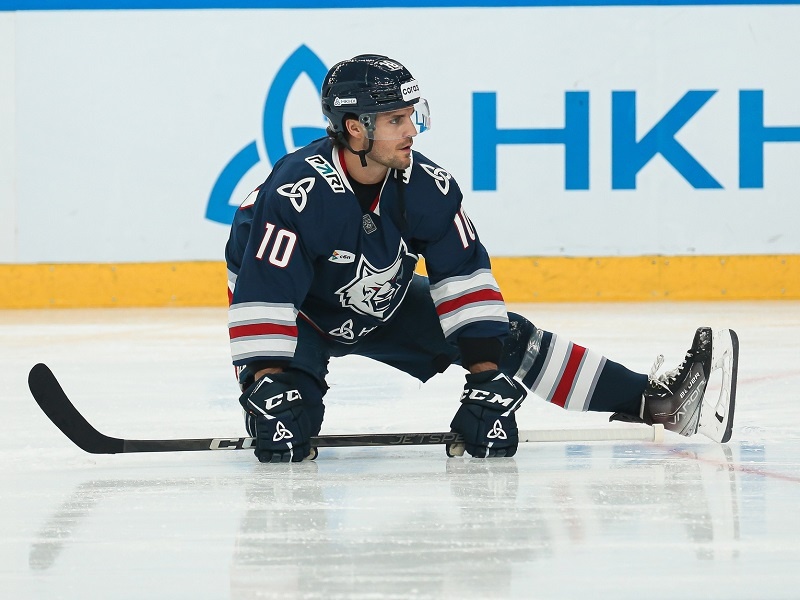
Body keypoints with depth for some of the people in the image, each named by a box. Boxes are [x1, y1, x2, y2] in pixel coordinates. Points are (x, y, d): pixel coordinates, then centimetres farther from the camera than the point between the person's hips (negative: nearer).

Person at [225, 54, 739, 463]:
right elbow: (261, 295, -35)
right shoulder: (297, 192, -35)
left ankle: (653, 401, -5)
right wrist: (267, 387, -41)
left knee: (509, 340, -3)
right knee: (285, 391, -40)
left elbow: (466, 276, -13)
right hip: (300, 316, -4)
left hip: (385, 309, 5)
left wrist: (486, 373, -17)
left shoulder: (427, 185, -19)